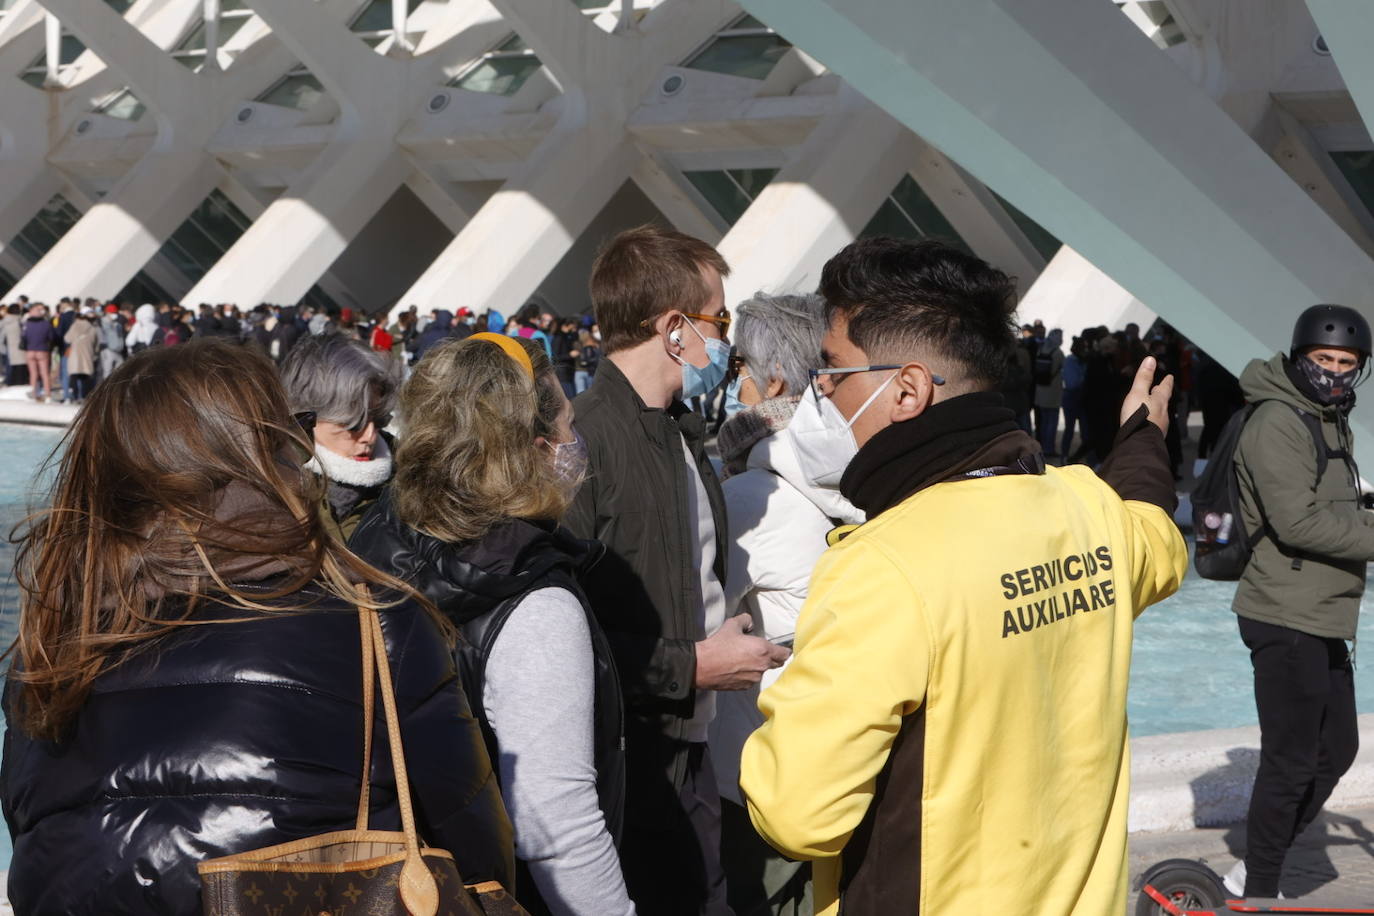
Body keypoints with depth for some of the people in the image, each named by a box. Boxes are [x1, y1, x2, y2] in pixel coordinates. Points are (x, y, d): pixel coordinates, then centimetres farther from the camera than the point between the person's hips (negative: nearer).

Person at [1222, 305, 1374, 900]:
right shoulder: (1277, 422, -15)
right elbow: (1299, 522, -24)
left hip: (1324, 616, 10)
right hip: (1285, 616, -10)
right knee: (1291, 761, -3)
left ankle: (1256, 871, 26)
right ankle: (1259, 891, 11)